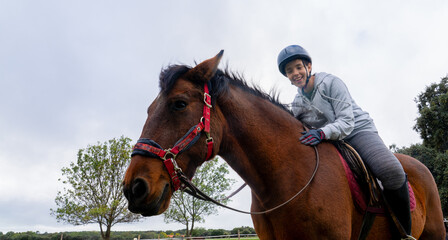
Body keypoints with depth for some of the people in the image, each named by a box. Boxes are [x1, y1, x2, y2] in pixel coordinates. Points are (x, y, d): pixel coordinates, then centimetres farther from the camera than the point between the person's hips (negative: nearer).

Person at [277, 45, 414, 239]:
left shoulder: (331, 83, -10)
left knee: (391, 171, -33)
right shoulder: (297, 104, 7)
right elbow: (298, 133, 15)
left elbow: (347, 122, -18)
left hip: (358, 131, -5)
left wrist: (322, 133, -36)